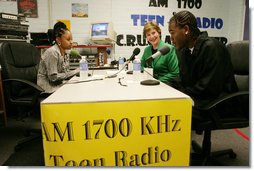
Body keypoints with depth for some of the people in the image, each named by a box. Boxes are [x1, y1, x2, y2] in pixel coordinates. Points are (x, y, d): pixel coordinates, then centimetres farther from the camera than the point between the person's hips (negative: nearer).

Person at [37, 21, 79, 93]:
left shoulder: (64, 52, 7)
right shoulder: (52, 52, -17)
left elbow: (64, 72, 9)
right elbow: (53, 77, -21)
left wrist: (76, 71, -8)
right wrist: (74, 72, -18)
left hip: (59, 85, 7)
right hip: (49, 88, -7)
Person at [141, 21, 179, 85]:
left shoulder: (169, 49, -9)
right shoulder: (147, 50, 8)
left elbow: (175, 73, -10)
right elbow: (142, 65, 21)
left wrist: (159, 81, -15)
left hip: (165, 84, -3)